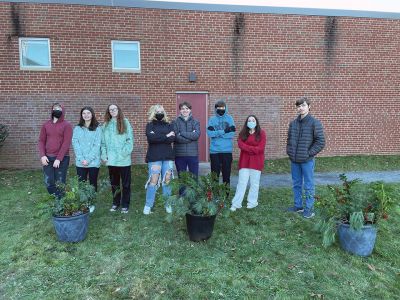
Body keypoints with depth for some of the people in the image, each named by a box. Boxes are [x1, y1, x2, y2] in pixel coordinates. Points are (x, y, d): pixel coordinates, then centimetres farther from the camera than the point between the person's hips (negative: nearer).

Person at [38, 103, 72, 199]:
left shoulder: (66, 125, -2)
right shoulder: (46, 125, 11)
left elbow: (66, 143, -10)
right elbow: (41, 141, 8)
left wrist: (58, 159, -16)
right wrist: (42, 155, -7)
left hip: (62, 158, -4)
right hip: (47, 158, 4)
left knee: (60, 183, 1)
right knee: (48, 183, 5)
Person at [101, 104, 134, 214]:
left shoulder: (125, 122, 2)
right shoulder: (106, 124, 11)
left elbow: (130, 139, -4)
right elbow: (103, 142, 8)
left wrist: (125, 152, -13)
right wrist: (104, 155, -1)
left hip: (124, 159, -3)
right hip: (111, 159, 3)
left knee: (125, 183, 5)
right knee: (114, 183, 13)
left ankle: (125, 204, 17)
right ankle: (116, 203, 27)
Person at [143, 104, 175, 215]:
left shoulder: (169, 125, 12)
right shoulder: (150, 125, 5)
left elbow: (172, 138, -5)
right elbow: (151, 138, -14)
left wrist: (157, 137, -9)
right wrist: (165, 136, -8)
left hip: (168, 157, 3)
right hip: (154, 157, -2)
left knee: (167, 181, 5)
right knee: (153, 181, -5)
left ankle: (168, 204, 17)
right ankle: (148, 205, 7)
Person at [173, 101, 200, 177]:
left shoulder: (195, 122, 7)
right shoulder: (175, 122, 4)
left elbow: (197, 135, -10)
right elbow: (176, 137, -11)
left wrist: (182, 133, -11)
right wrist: (191, 136, -11)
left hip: (193, 154, 1)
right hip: (179, 154, 0)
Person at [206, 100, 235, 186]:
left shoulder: (229, 118, 6)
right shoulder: (212, 119, 5)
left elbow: (232, 133, -7)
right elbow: (210, 133, -9)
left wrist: (216, 133, -10)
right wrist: (224, 131, -14)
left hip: (227, 151, 1)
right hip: (214, 151, 0)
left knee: (227, 174, 9)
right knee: (215, 174, 7)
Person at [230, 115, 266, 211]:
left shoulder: (261, 133, 0)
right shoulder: (243, 133, 8)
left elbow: (260, 148, -9)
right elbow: (240, 145, -8)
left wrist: (247, 148, -11)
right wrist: (253, 149, -15)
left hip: (256, 161, -1)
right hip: (244, 161, 1)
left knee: (254, 183, 7)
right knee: (242, 182, 0)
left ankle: (252, 202, 20)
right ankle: (236, 204, 2)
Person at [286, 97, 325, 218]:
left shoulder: (314, 123, -8)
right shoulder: (293, 123, 7)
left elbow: (320, 142, -10)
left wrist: (309, 153, -13)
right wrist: (289, 151, 7)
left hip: (307, 160, -5)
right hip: (294, 160, 5)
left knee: (308, 185, 5)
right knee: (296, 184, 15)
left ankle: (309, 209, 18)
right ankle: (298, 205, 29)